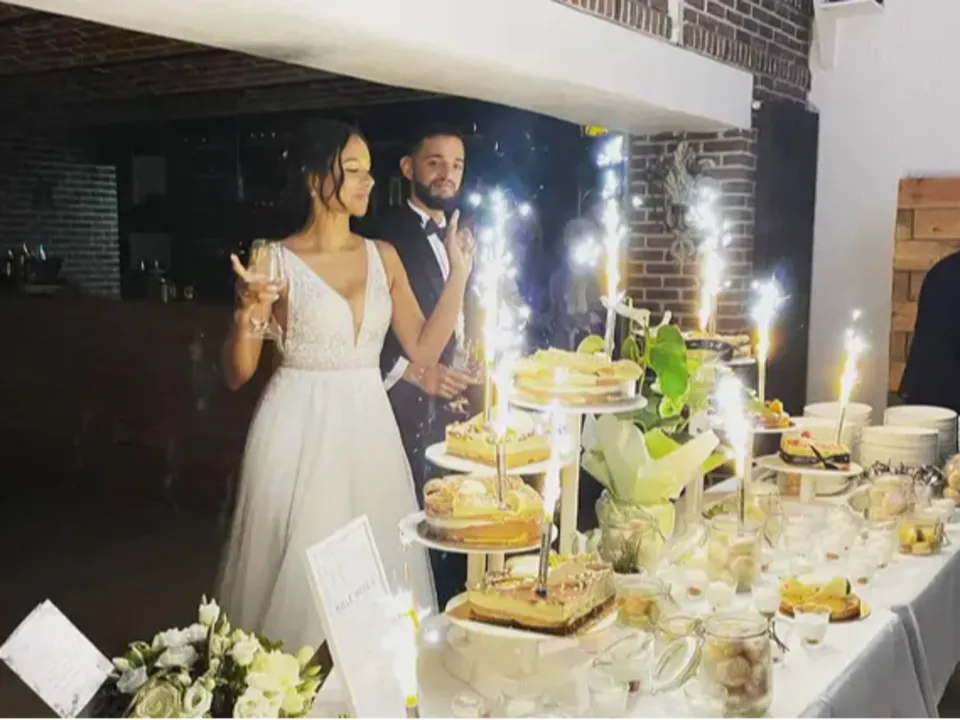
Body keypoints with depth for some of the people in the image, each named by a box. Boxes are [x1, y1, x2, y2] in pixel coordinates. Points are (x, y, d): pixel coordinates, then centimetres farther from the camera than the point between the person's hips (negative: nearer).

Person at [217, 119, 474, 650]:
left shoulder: (383, 257, 7)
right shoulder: (277, 261, -6)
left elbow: (423, 350, 5)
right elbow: (237, 375, -4)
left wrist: (458, 273, 0)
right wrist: (248, 314, -22)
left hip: (369, 428, 4)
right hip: (300, 432, -4)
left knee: (374, 566, 9)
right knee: (298, 572, 2)